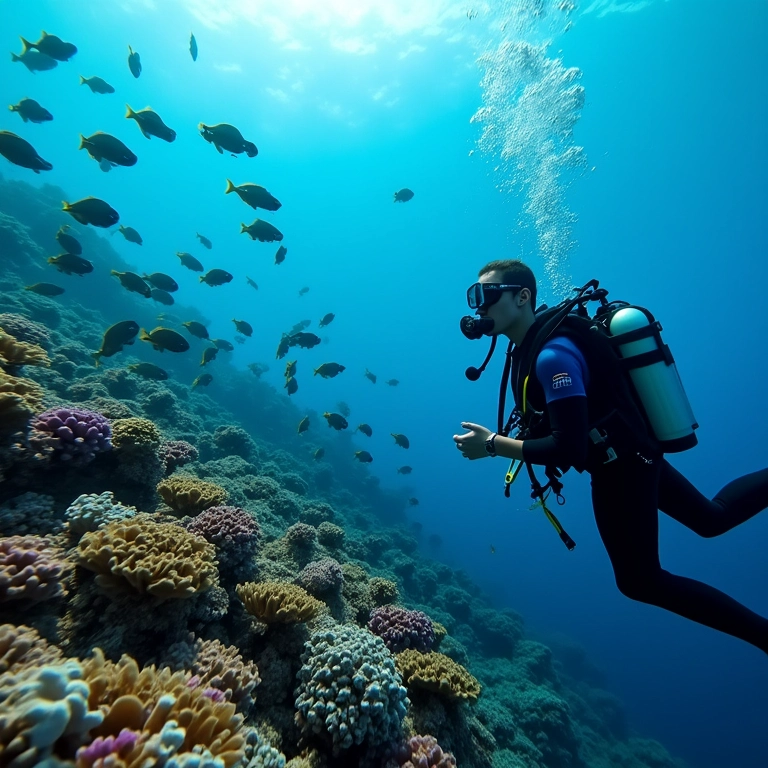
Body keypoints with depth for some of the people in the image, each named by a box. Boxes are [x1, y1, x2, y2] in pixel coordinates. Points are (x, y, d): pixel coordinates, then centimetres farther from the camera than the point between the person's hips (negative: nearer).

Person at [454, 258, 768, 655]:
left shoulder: (551, 356, -30)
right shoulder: (537, 341, -1)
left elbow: (569, 449, -33)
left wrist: (493, 445, -31)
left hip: (620, 469, -9)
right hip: (634, 453, 9)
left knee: (640, 580, 8)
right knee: (712, 518, 29)